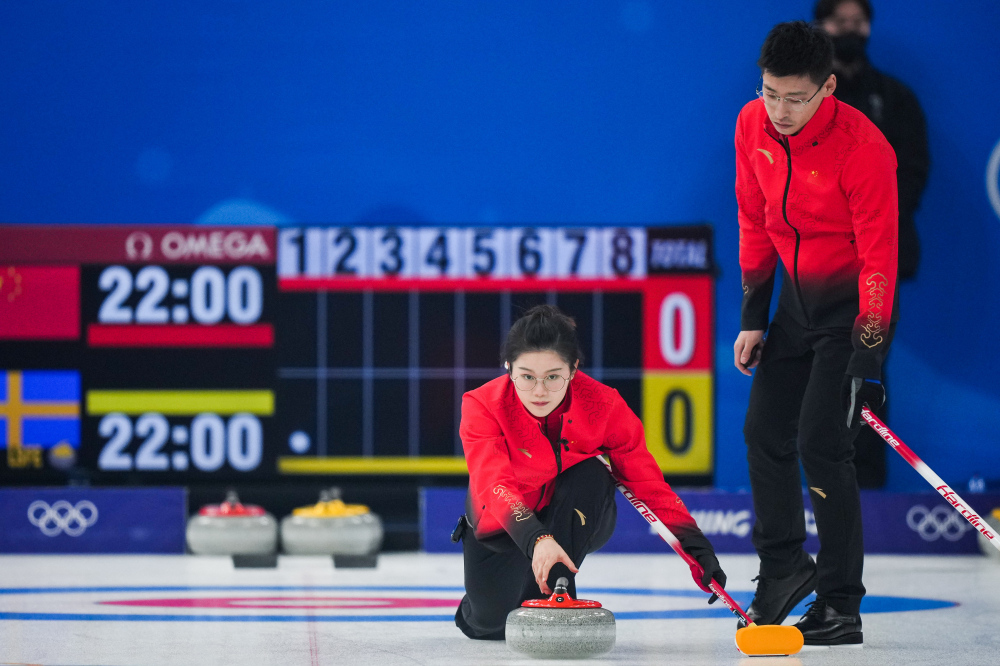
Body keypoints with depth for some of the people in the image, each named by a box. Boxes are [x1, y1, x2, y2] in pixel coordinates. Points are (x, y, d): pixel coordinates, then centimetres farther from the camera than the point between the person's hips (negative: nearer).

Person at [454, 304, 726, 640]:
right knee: (491, 622, -19)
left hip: (576, 521, 0)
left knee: (589, 474, -31)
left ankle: (553, 596, -20)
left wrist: (694, 544, -30)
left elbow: (645, 479, -17)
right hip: (506, 522, 0)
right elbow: (495, 484, -39)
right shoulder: (482, 406, -25)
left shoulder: (604, 404, -21)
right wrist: (537, 539, -57)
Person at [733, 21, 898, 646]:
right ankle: (784, 570, 26)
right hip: (798, 299, 7)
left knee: (822, 444, -14)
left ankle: (841, 606, -6)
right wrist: (753, 317, 7)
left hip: (854, 305, -7)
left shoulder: (861, 146, -26)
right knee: (764, 432, 9)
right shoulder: (753, 126, -6)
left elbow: (879, 257, -23)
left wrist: (867, 359, -26)